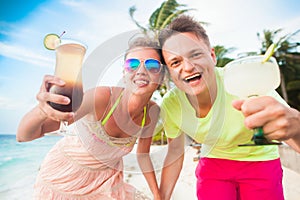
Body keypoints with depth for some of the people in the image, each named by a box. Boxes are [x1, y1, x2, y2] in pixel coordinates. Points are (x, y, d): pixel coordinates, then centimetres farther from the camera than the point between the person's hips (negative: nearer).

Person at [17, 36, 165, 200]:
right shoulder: (101, 98, -35)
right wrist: (41, 110, -58)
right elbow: (23, 136, -37)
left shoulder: (152, 112, -18)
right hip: (66, 173, -3)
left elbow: (143, 155, -3)